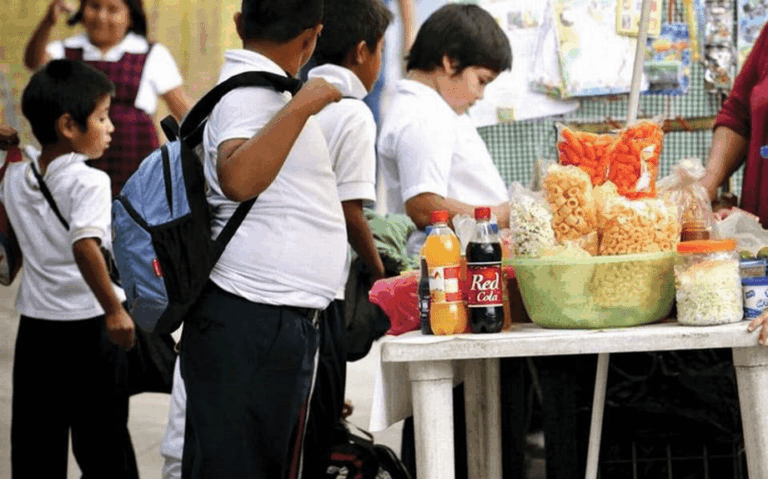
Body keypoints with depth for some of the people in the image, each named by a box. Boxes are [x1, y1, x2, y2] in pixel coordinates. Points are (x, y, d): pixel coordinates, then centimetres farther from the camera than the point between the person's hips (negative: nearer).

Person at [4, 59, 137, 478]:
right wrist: (115, 309, -26)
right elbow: (85, 247, -29)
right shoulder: (89, 182, -16)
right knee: (102, 443, 3)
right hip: (88, 326, -6)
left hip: (34, 327, 6)